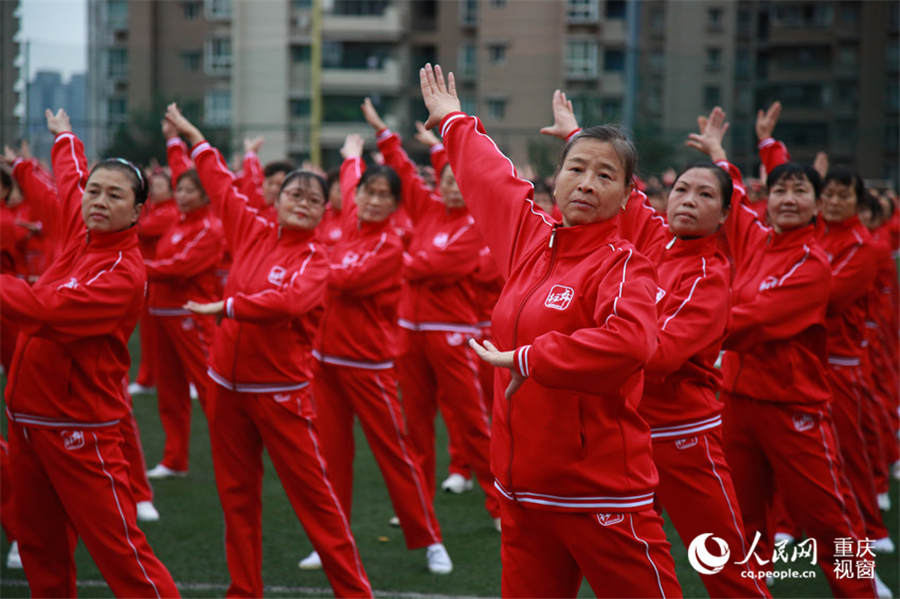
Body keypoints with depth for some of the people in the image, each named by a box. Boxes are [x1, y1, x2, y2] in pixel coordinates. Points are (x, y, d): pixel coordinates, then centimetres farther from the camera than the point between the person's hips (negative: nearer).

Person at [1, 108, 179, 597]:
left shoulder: (126, 271, -17)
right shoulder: (79, 231, 5)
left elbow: (48, 308, -28)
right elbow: (70, 176, 27)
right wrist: (64, 136, 44)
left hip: (79, 428, -8)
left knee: (118, 547, -9)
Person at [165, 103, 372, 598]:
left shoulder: (314, 260, -7)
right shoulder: (252, 231, 7)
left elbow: (289, 301, -26)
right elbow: (222, 186, 19)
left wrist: (227, 306, -25)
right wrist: (192, 135, 27)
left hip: (281, 392, -5)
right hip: (227, 386, 5)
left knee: (312, 492, -4)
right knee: (236, 495, 10)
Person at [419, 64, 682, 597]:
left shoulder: (623, 265, -11)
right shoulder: (533, 237, 8)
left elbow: (629, 341, -33)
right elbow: (492, 176, 27)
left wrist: (528, 358, -25)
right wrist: (454, 123, 44)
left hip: (601, 490, -7)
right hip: (523, 488, 7)